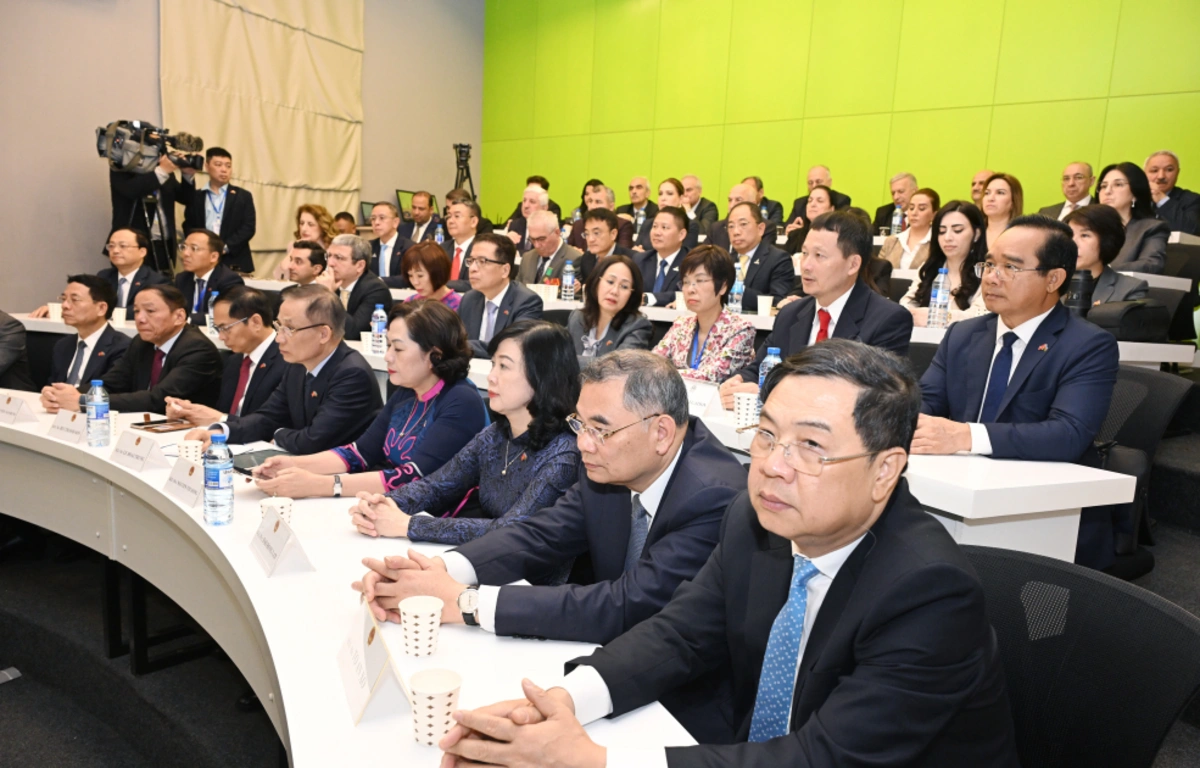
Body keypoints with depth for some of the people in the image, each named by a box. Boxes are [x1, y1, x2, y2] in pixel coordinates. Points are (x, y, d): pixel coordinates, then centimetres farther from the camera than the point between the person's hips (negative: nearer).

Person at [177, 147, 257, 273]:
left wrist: (225, 247, -11)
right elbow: (188, 226, 8)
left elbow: (249, 228, 1)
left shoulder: (243, 196, 11)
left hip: (235, 263, -1)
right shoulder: (196, 196, 13)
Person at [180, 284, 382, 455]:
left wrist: (280, 436, -4)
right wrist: (219, 431, -8)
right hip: (309, 467, 8)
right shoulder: (297, 366, 4)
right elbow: (267, 418, 10)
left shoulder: (353, 375, -24)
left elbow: (312, 442, -26)